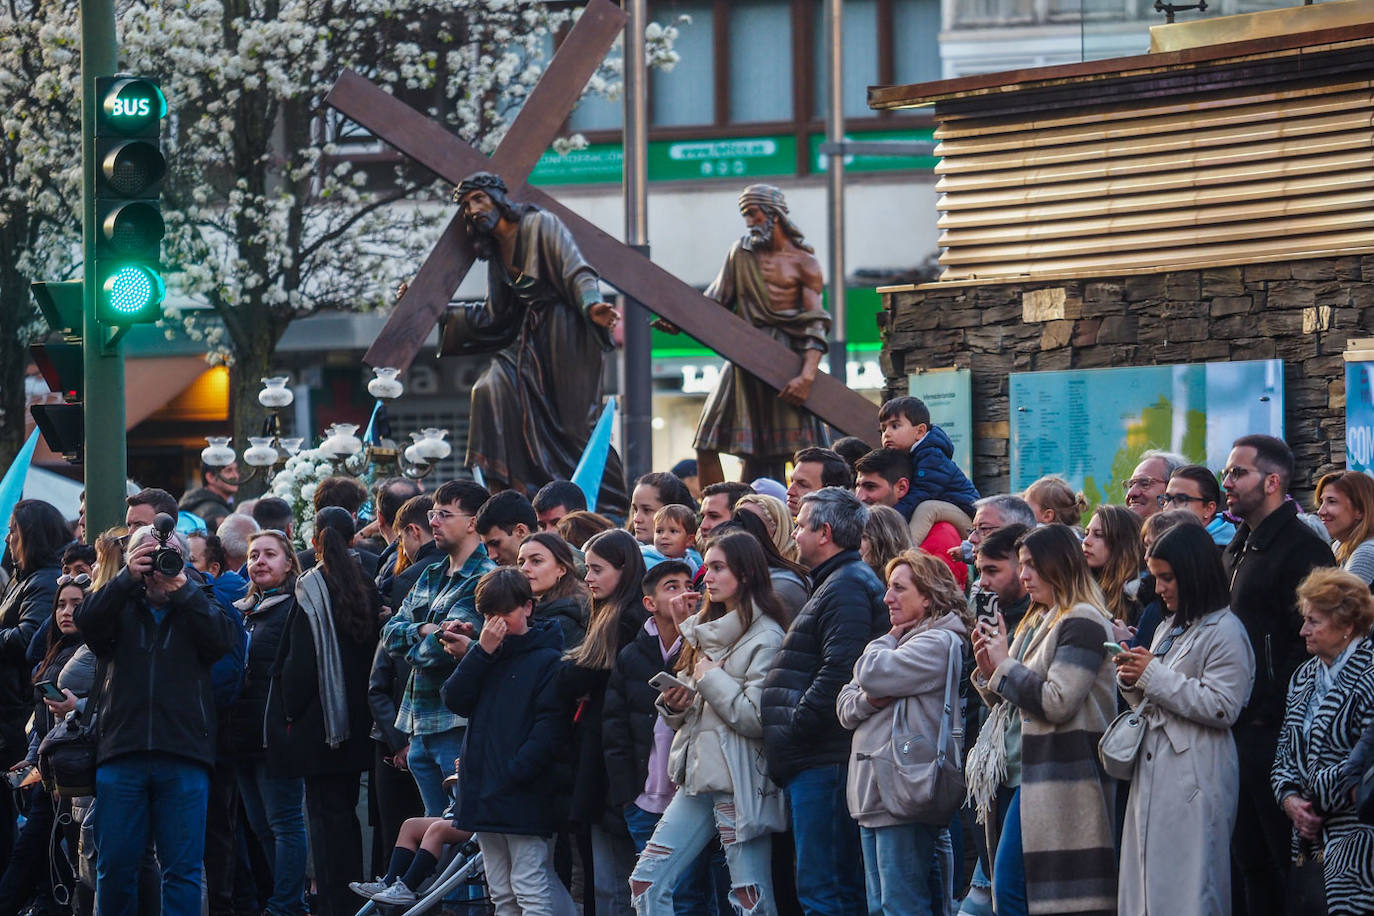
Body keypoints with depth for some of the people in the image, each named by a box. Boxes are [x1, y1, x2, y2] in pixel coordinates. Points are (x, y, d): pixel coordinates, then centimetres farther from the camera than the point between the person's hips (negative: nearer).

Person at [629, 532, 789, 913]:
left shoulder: (766, 637, -7)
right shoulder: (708, 631, 18)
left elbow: (757, 717, -17)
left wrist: (710, 678, -9)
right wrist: (673, 703, 2)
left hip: (740, 782, -8)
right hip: (698, 777, 8)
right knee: (646, 882, 2)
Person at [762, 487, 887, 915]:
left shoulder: (847, 587, -11)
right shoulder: (834, 583, 22)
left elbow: (839, 671, -22)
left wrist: (791, 731, -17)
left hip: (824, 762, -11)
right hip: (815, 759, 11)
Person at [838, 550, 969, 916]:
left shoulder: (939, 643, -8)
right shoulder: (898, 642, 22)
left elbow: (871, 674, -18)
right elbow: (845, 707, 17)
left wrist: (889, 639, 3)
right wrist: (868, 700, -7)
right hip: (874, 792, 10)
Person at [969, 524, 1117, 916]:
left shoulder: (1082, 622, -10)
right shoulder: (1038, 622, 19)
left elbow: (1056, 702, -19)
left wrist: (1005, 665, -9)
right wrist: (989, 670, 5)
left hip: (1057, 777, -10)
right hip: (1030, 772, 10)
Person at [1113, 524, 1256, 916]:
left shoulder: (1225, 631, -8)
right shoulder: (1169, 628, 19)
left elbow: (1222, 707, -17)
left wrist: (1154, 676, -14)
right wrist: (1132, 682, 4)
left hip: (1195, 779, -9)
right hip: (1153, 773, 9)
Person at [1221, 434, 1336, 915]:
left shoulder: (1302, 548, -12)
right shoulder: (1237, 548, 18)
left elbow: (1310, 643, -18)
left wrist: (1271, 710, -20)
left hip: (1275, 731, -9)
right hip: (1241, 728, 9)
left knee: (1285, 854, -5)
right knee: (1250, 858, 13)